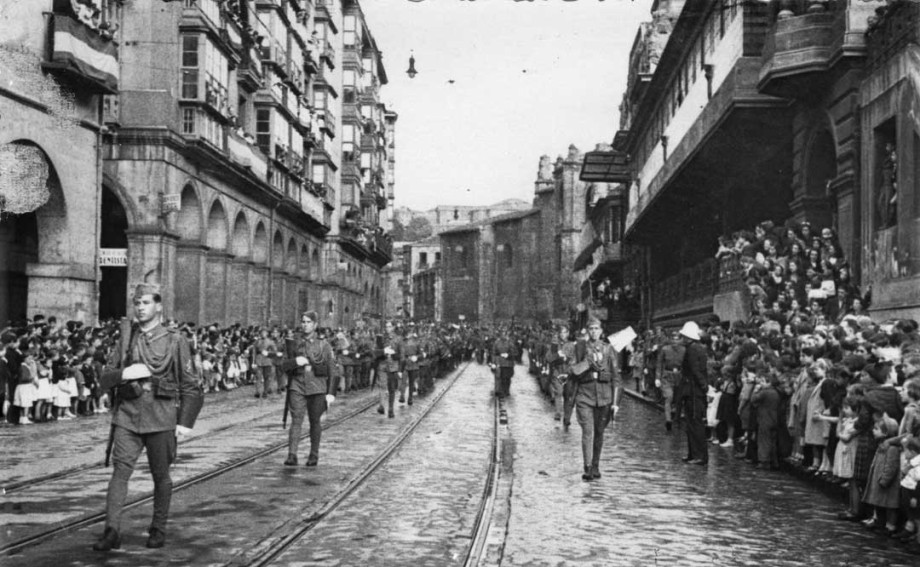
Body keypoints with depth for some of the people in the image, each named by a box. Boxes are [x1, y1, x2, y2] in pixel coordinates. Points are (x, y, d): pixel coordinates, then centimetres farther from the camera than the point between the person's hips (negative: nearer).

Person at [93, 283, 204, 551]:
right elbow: (105, 379, 11)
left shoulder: (175, 341, 0)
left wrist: (185, 421, -6)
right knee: (120, 470, -10)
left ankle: (158, 529, 22)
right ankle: (112, 531, -10)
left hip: (161, 418, -2)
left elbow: (190, 385, 2)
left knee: (161, 476, 8)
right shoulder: (126, 337, 8)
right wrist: (124, 374, -11)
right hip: (127, 415, 2)